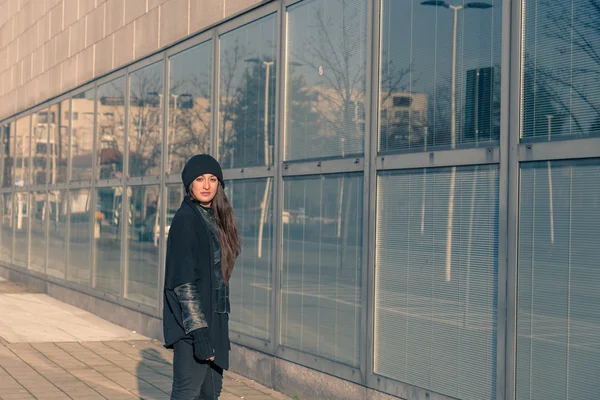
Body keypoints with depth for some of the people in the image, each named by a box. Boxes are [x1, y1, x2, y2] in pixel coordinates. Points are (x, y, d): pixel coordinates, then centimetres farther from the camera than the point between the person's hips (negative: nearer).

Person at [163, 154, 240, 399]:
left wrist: (217, 326, 15)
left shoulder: (214, 218, 12)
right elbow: (183, 281, -18)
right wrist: (199, 331, -23)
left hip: (214, 318, 9)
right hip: (192, 323, -9)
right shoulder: (186, 220, -13)